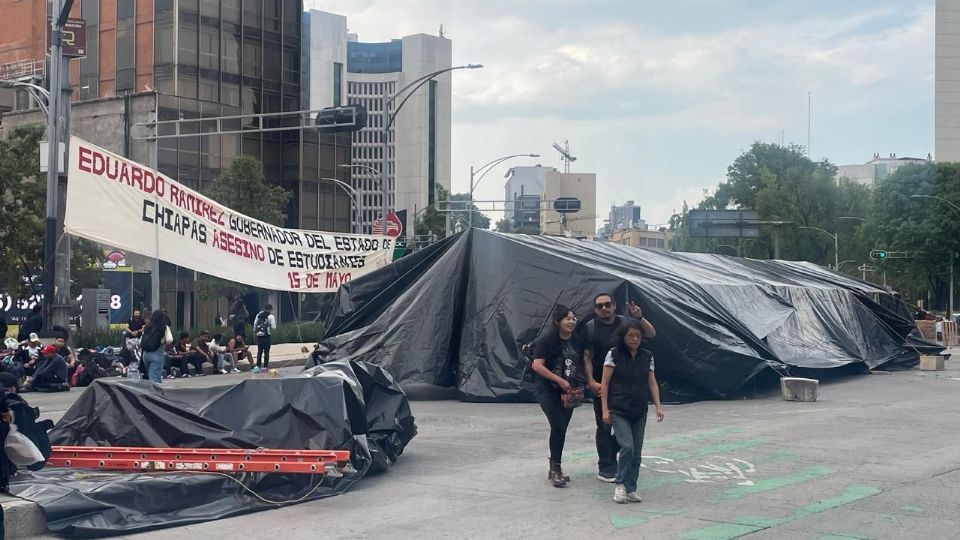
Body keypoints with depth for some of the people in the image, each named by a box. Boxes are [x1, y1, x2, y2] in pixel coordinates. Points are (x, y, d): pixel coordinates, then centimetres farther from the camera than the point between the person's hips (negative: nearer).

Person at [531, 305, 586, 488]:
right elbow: (538, 366, -17)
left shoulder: (577, 341, 5)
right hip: (548, 390, -6)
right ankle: (555, 469, -7)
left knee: (561, 429, 9)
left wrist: (576, 386, 2)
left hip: (568, 392, 6)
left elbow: (581, 364, 16)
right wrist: (560, 381, -19)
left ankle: (555, 470, 21)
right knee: (558, 426, -17)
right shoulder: (547, 340, -11)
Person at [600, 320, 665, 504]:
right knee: (627, 447, -16)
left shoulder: (647, 357, 5)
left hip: (639, 412, 4)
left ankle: (631, 489, 15)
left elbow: (652, 383, 9)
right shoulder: (614, 355, -5)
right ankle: (621, 485, -1)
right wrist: (605, 409, -8)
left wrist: (658, 406, -1)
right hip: (619, 411, -4)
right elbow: (605, 383, -4)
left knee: (636, 452, 6)